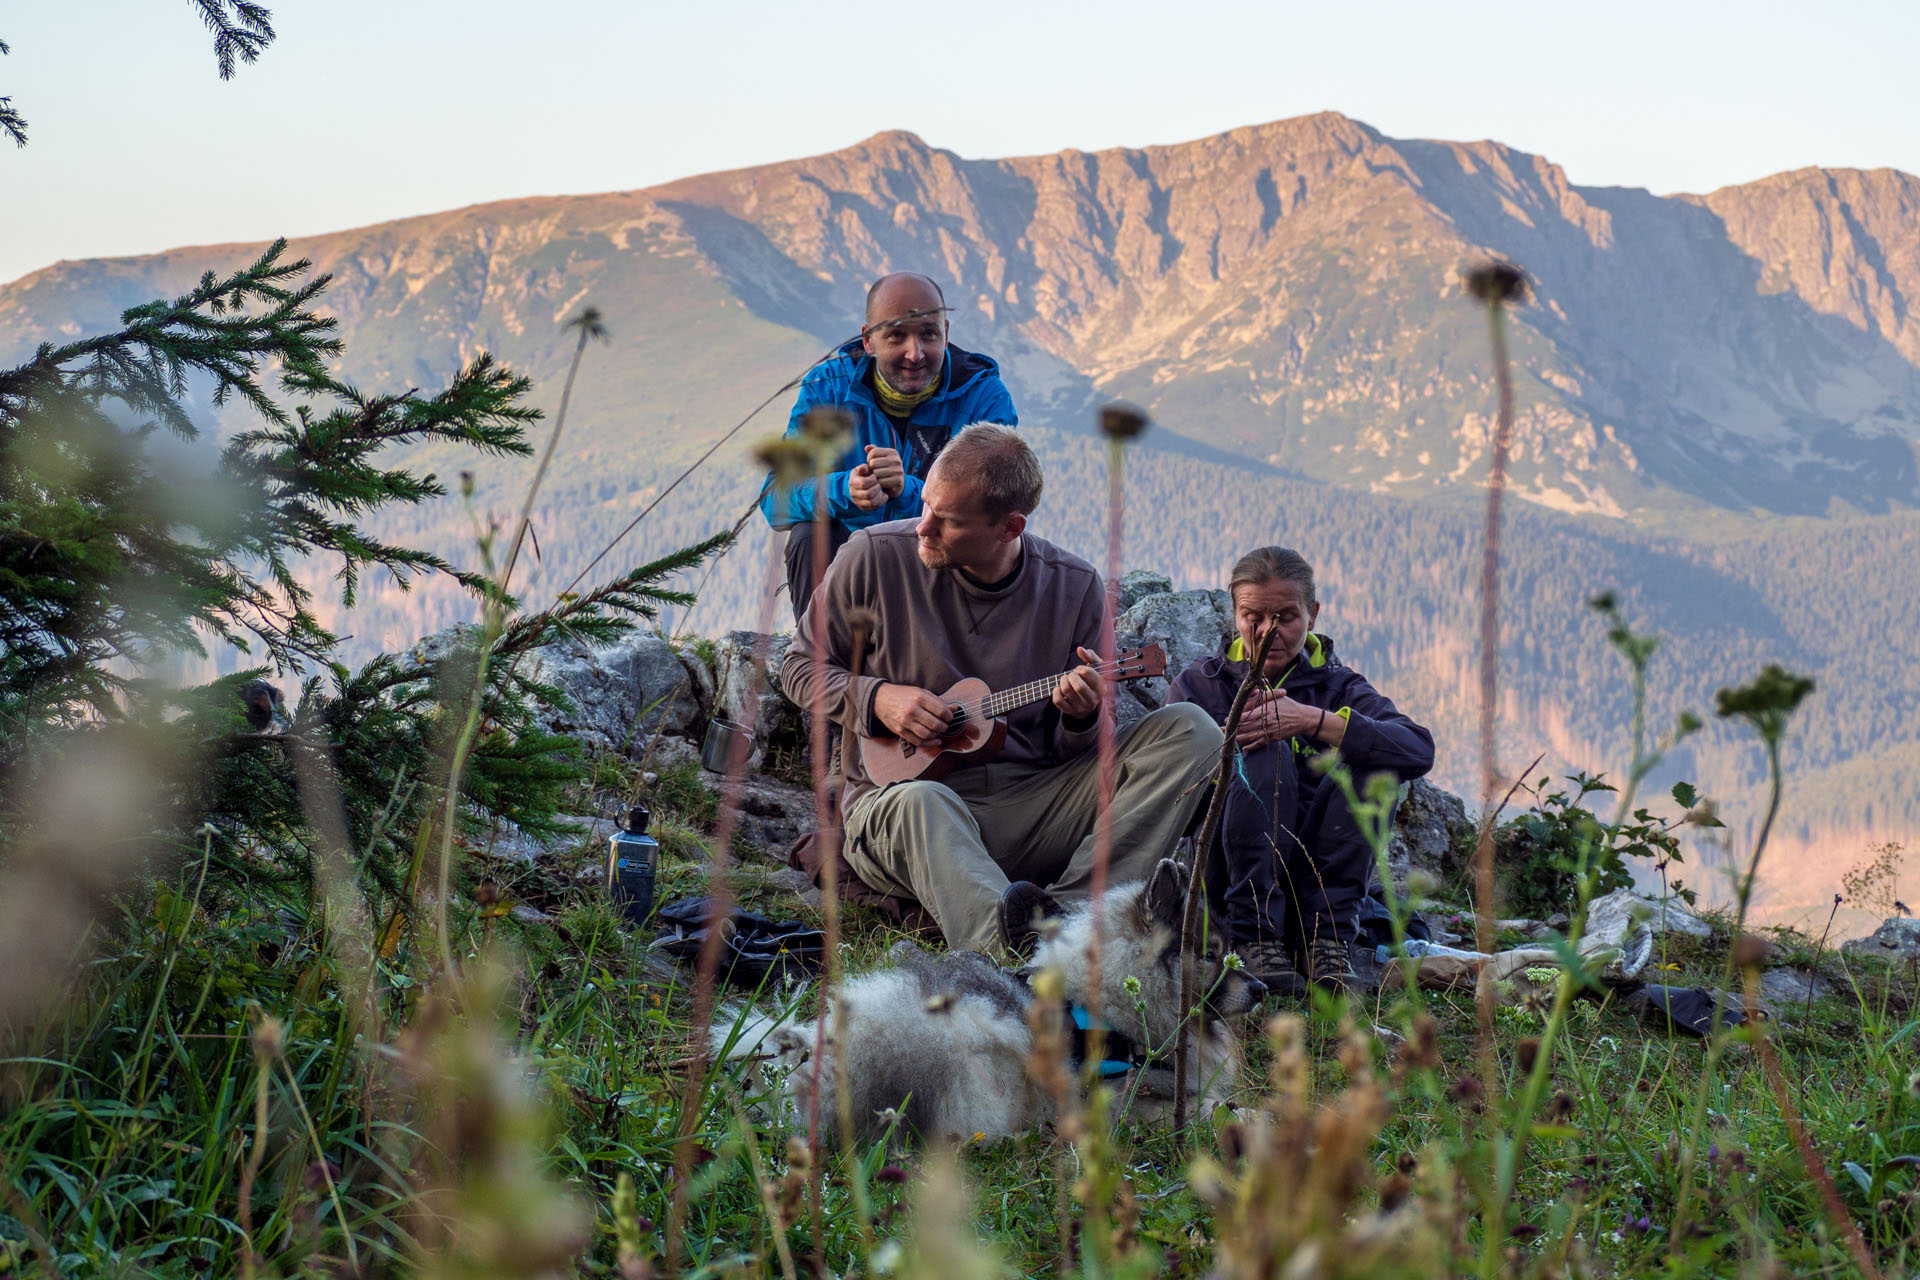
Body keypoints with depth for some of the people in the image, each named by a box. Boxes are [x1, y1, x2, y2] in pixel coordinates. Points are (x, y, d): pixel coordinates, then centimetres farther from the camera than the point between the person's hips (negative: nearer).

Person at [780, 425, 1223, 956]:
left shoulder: (1074, 587, 1)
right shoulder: (875, 556, -4)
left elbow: (1069, 750, 7)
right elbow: (801, 667, 8)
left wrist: (1082, 717, -17)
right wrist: (878, 698, -11)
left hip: (1033, 803, 3)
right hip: (899, 789, -3)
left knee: (1192, 732, -16)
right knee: (922, 804, -40)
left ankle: (1068, 908, -35)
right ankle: (1013, 950, -65)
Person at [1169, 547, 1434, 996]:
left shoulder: (1337, 686, 12)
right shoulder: (1201, 683, 13)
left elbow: (1420, 751, -10)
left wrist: (1312, 720, -21)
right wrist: (1229, 733, -20)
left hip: (1314, 875, 2)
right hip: (1225, 870, -1)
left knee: (1372, 764, -18)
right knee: (1265, 755, -24)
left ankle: (1327, 942, -18)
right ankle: (1254, 941, -25)